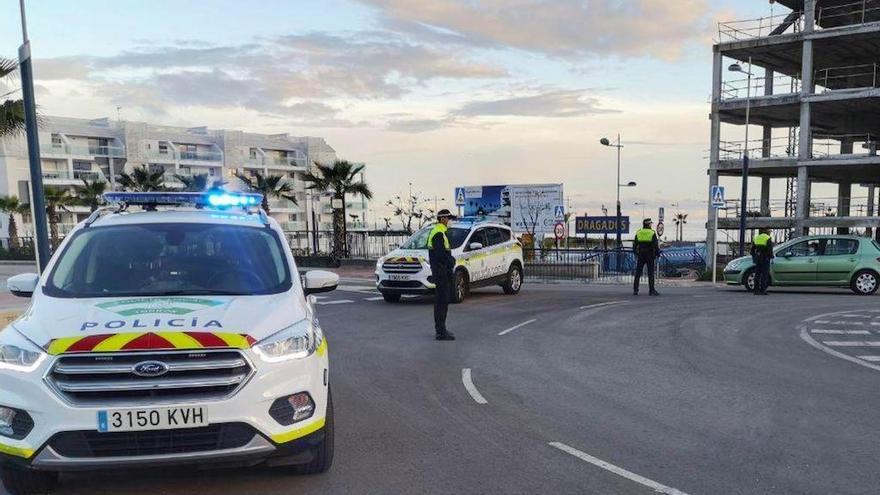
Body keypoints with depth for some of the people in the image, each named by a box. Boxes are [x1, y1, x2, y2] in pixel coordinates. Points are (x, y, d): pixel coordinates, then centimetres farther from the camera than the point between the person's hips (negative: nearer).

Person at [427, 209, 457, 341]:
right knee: (441, 301, -9)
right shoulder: (438, 234, -15)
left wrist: (451, 260, 8)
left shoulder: (439, 232, 19)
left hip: (443, 271, 11)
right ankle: (441, 332, -7)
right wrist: (451, 261, -13)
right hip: (441, 270, -11)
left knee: (442, 300, 15)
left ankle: (440, 329, 22)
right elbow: (441, 254, -24)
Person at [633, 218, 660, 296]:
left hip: (640, 255, 3)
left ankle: (635, 290, 1)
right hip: (650, 256, -3)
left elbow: (634, 245, 7)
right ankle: (651, 290, 0)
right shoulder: (652, 233, -6)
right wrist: (658, 254, 1)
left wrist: (636, 253, 19)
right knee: (651, 274, 1)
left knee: (638, 273, 5)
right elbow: (656, 245, -9)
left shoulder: (638, 233, 4)